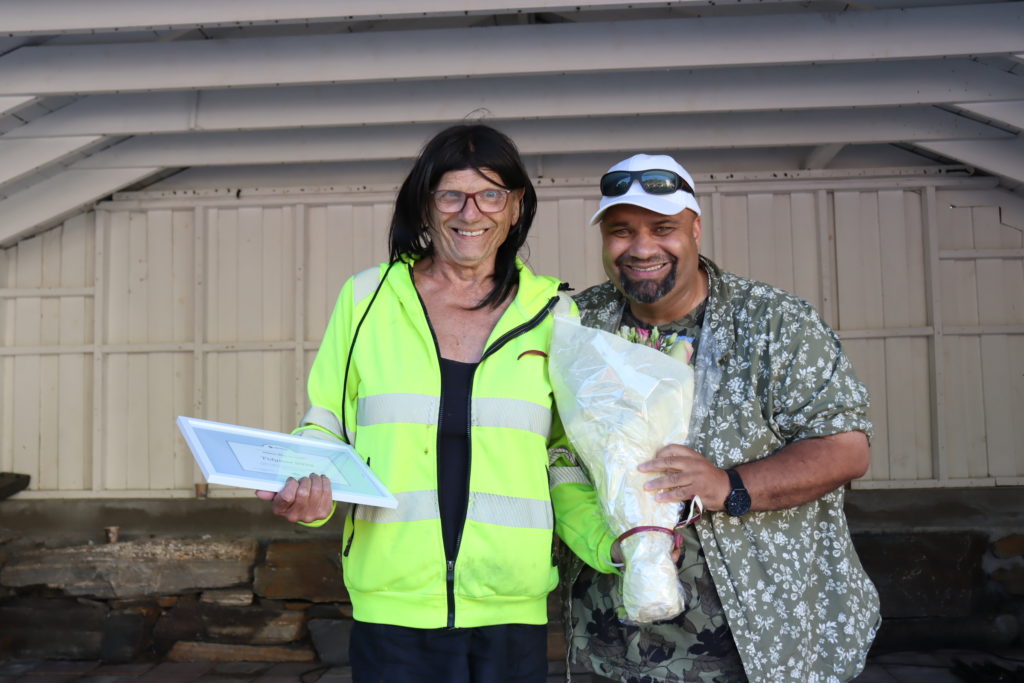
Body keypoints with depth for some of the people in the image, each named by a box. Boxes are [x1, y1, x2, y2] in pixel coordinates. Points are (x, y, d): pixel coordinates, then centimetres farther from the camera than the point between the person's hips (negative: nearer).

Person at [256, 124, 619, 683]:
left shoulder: (554, 314, 4)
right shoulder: (367, 297, 2)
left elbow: (565, 459, 8)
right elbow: (326, 429, 8)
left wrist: (609, 541, -7)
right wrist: (307, 494, -12)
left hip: (512, 613, 1)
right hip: (392, 608, 0)